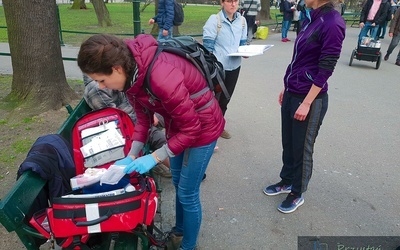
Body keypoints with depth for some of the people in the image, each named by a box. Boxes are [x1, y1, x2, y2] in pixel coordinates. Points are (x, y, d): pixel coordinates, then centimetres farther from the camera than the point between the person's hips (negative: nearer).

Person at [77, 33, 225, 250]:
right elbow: (143, 117, 1)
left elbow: (191, 128, -27)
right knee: (178, 184, 22)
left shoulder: (161, 77, -37)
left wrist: (154, 157, -22)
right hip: (178, 123, 8)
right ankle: (179, 232, 46)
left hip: (202, 126, -8)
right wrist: (131, 156, -6)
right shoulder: (131, 72, -10)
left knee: (187, 193, 4)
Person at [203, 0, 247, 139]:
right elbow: (208, 46, -14)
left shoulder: (242, 21, 4)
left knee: (225, 99, 18)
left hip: (234, 66, 6)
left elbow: (242, 43, 13)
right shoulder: (214, 20, -12)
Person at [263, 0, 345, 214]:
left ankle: (297, 193, 29)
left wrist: (307, 103, -17)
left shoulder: (332, 23, -17)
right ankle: (286, 181, 40)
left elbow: (325, 70, -18)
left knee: (302, 148, 9)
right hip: (291, 94, 8)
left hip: (310, 98, -8)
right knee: (288, 143, 19)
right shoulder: (311, 17, 8)